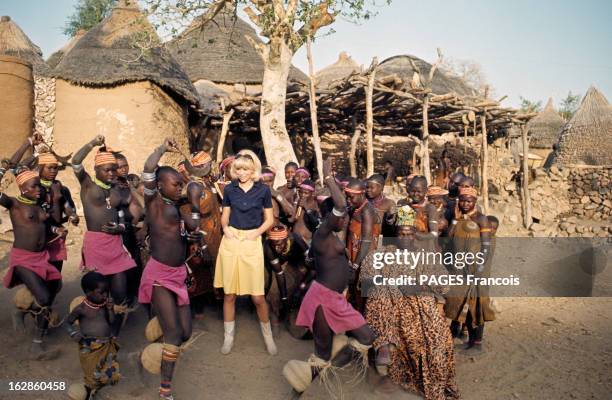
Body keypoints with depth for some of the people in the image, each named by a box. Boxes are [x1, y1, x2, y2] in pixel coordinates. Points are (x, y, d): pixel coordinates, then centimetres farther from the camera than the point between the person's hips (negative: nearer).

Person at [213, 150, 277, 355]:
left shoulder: (263, 190, 0)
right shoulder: (229, 189, 5)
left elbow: (269, 219, 5)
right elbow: (225, 216, 14)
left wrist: (258, 231, -12)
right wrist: (225, 228, -6)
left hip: (252, 242, -2)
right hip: (230, 241, 2)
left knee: (258, 296, -2)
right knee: (229, 293, 7)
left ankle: (267, 334, 22)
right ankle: (228, 336, 25)